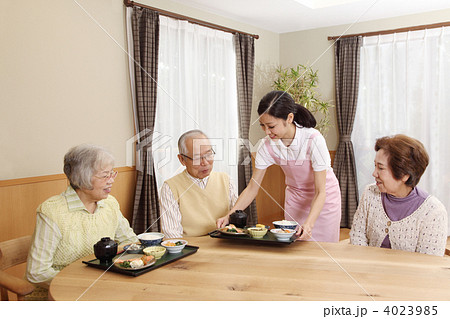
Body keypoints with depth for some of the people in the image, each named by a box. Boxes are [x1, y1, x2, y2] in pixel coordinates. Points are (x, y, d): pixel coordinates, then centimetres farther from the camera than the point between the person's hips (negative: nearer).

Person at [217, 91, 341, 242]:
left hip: (323, 198, -3)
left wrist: (309, 224, -41)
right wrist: (229, 215, -23)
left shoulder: (313, 140, -31)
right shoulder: (267, 145, -19)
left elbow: (320, 192, -27)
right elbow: (252, 187, -12)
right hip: (295, 198, 3)